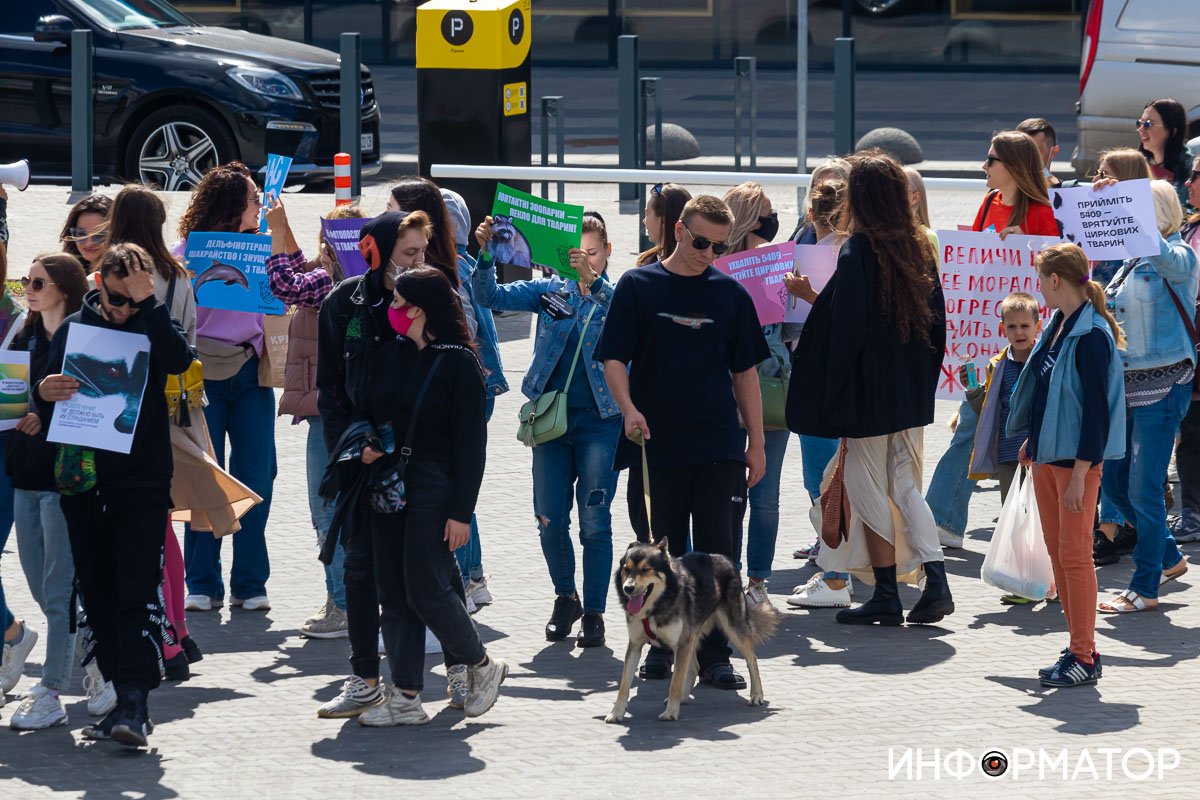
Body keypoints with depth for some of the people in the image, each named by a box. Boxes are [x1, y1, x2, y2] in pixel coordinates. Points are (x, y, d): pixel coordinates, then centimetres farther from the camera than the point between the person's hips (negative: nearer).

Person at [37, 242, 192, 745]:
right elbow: (47, 405, 10)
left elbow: (178, 361, -20)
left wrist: (146, 303, -20)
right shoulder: (72, 330, 8)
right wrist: (44, 392, -12)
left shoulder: (151, 328, 2)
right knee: (98, 599, 6)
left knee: (138, 591, -12)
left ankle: (136, 701, -15)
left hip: (142, 482, -3)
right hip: (83, 481, 3)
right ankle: (126, 698, 13)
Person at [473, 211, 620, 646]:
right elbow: (492, 296, -2)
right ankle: (565, 598, 27)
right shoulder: (550, 290, 6)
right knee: (550, 520, 5)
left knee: (594, 523, -2)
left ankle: (594, 612, 7)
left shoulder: (613, 295, -2)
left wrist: (592, 280, -41)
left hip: (599, 422, -3)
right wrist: (485, 254, -19)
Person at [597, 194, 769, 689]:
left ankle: (715, 656, 3)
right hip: (656, 446, -1)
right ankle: (662, 645, 18)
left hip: (720, 448, 1)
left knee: (719, 554, -2)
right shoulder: (638, 287, 1)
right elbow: (613, 357, -1)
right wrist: (629, 409, -18)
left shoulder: (730, 294, 8)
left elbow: (745, 371, 13)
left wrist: (756, 443, 10)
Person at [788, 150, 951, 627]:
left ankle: (886, 595, 8)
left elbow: (845, 324, -19)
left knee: (869, 488, 5)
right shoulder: (919, 248, 4)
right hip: (912, 391, 6)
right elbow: (936, 319, 10)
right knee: (907, 486, 14)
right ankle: (935, 582, -1)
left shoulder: (857, 252, -16)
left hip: (870, 391, -6)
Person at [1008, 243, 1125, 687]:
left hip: (1077, 460, -9)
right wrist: (1032, 440, 18)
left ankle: (1085, 657, 0)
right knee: (1056, 550, 11)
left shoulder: (1092, 336, -17)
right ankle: (1077, 646, 19)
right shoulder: (1057, 326, 9)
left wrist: (1080, 474, -21)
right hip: (1047, 454, 9)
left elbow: (1097, 409, -19)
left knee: (1074, 553, -6)